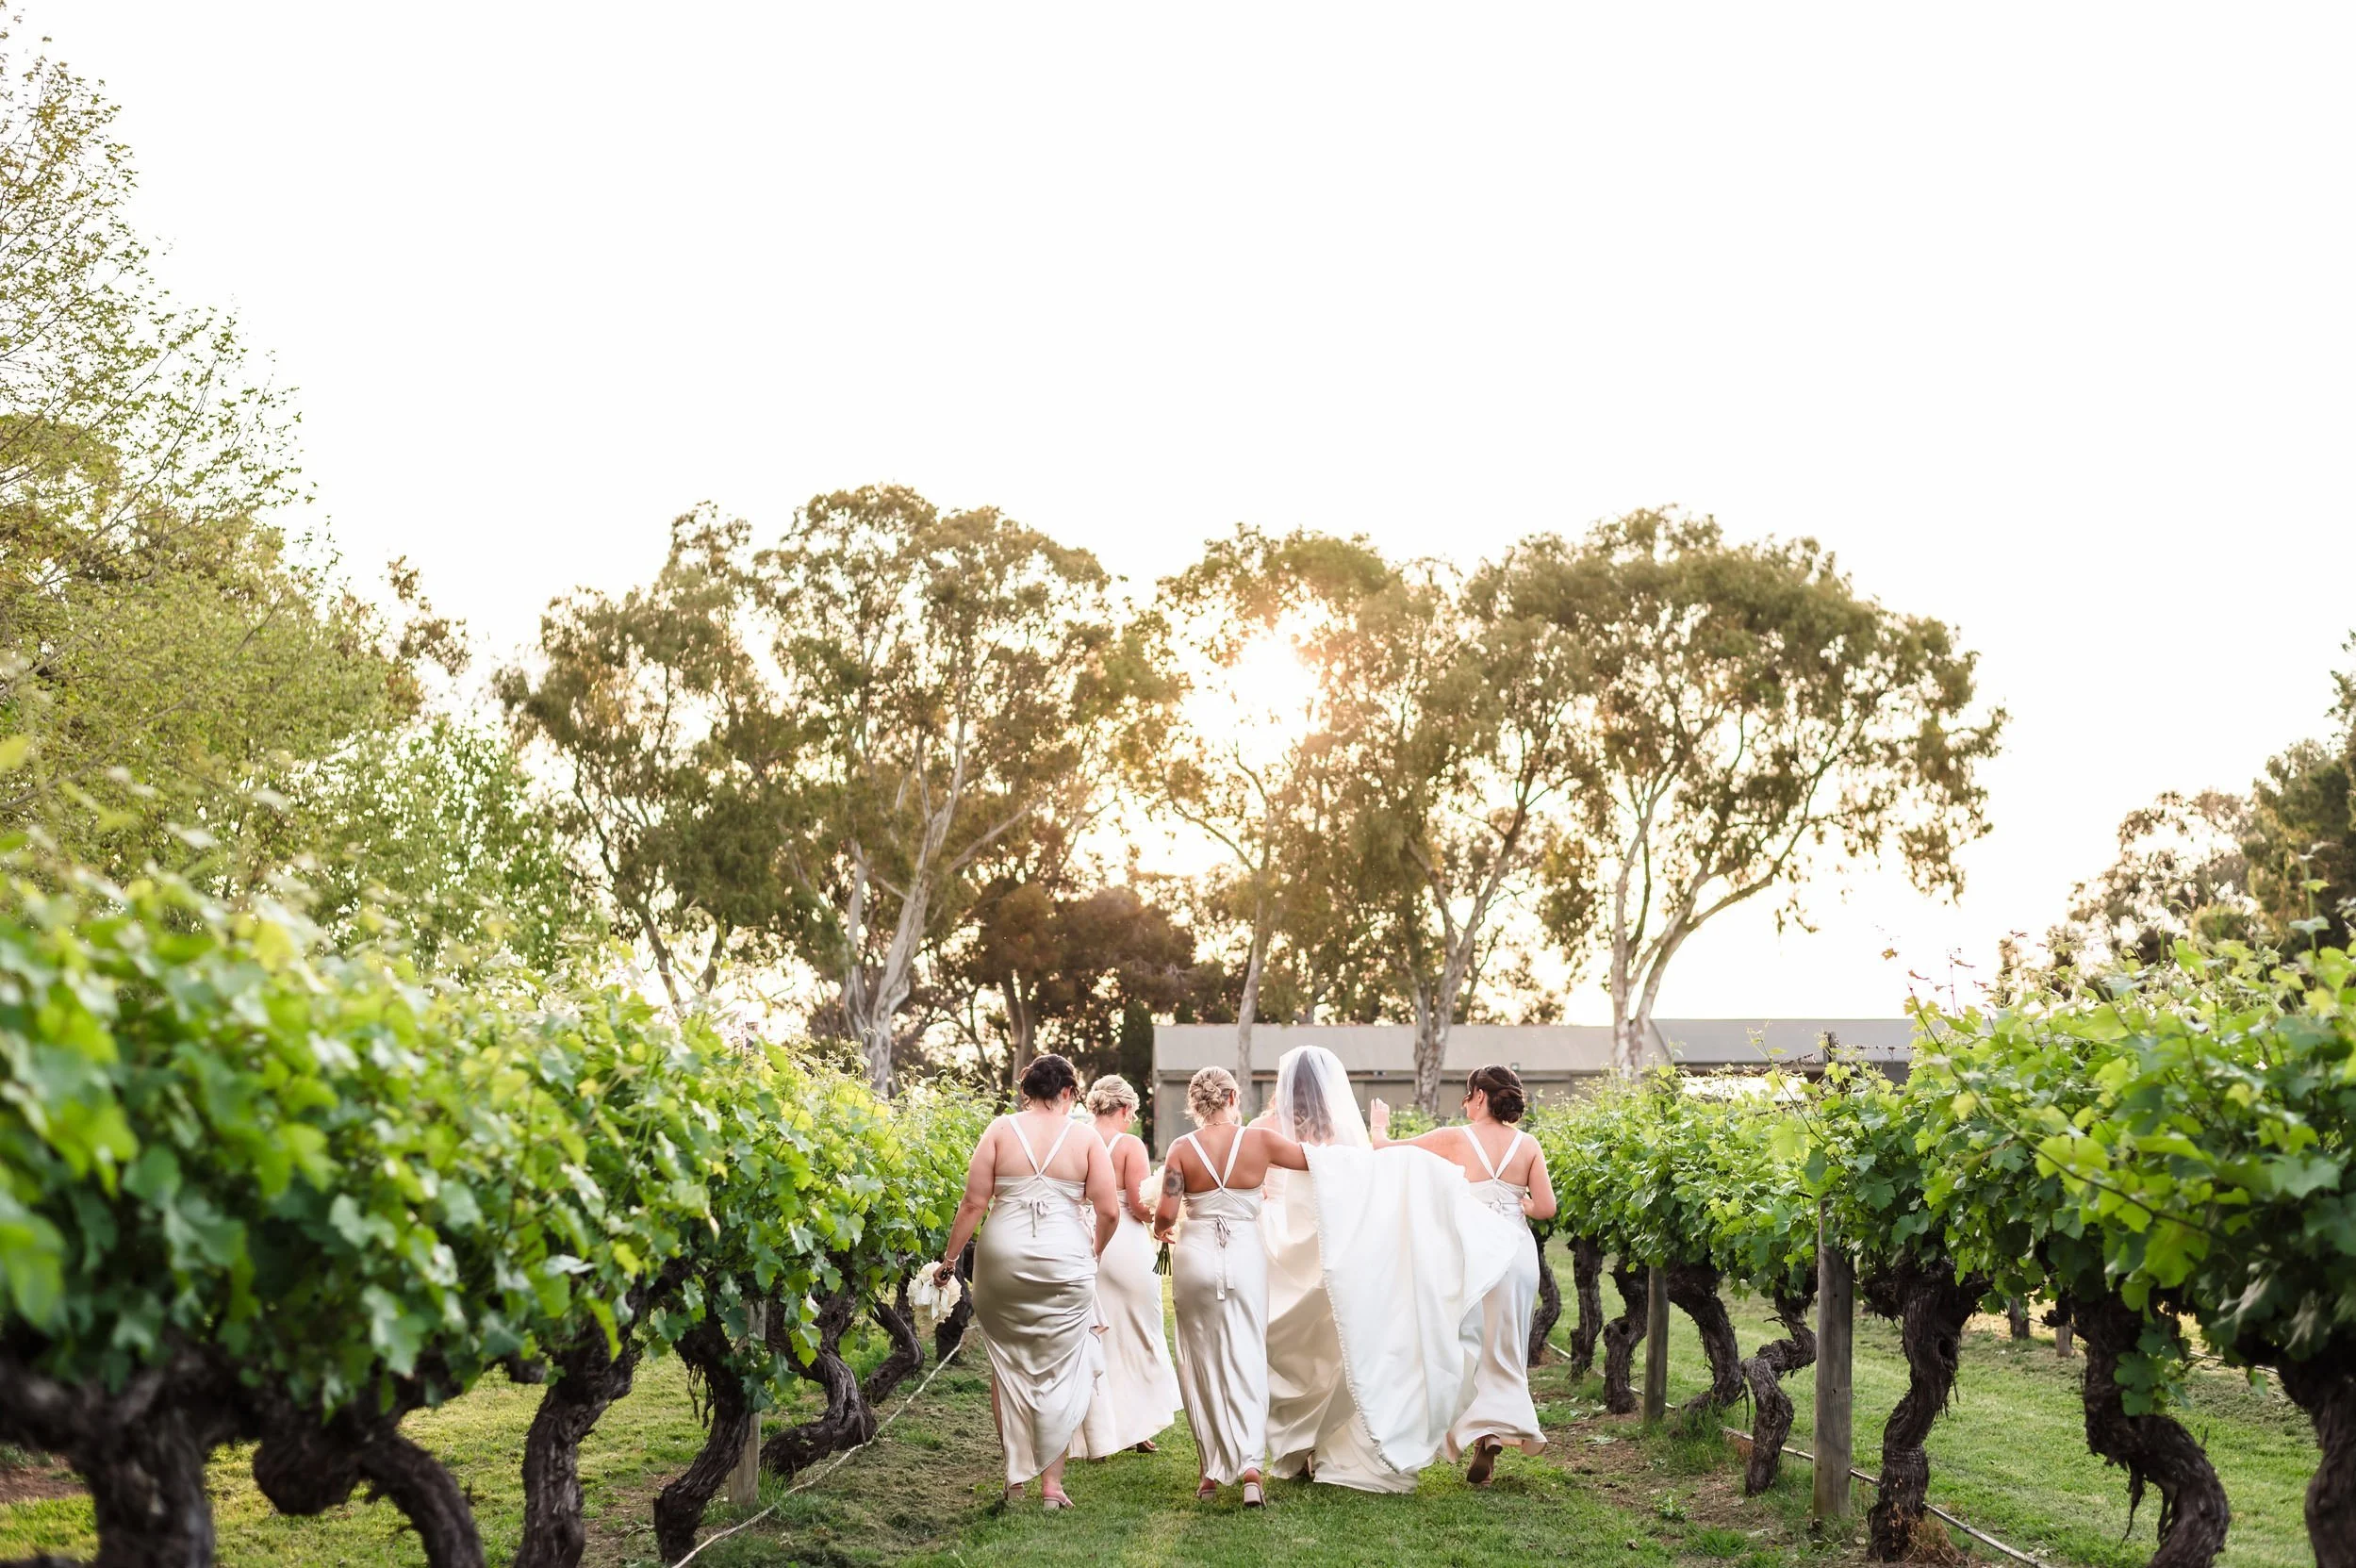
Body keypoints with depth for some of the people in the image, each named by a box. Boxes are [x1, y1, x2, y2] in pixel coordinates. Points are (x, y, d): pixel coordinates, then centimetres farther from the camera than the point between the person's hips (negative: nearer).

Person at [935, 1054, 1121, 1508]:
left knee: (1008, 1365, 13)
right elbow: (1108, 1211, -3)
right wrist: (1093, 1250, 16)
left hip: (1003, 1257, 1)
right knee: (1059, 1371, 9)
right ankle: (1051, 1482, 10)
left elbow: (974, 1203, -3)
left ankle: (1015, 1478, 18)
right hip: (1064, 1261, -1)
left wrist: (950, 1258, 6)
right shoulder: (1085, 1138, 1)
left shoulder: (1001, 1130, 1)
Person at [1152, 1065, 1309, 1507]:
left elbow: (1166, 1213, -8)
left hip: (1195, 1256, 0)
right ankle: (1250, 1463, -13)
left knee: (1201, 1362, 11)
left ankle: (1212, 1471, 14)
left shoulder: (1183, 1148, -5)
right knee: (1246, 1358, 3)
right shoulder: (1260, 1141, -5)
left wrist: (1160, 1229, 13)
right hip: (1246, 1258, 0)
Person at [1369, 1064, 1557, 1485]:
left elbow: (1386, 1149, 3)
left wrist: (1379, 1125, 24)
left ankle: (1483, 1436, -1)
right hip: (1518, 1251, 3)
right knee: (1505, 1350, 12)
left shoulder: (1453, 1139, -5)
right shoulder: (1528, 1145, 2)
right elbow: (1546, 1208, 2)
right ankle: (1503, 1428, 3)